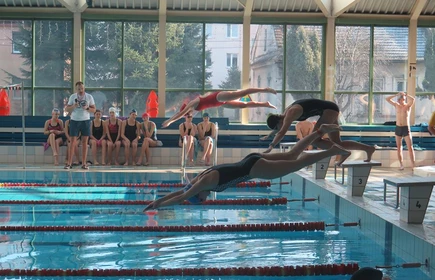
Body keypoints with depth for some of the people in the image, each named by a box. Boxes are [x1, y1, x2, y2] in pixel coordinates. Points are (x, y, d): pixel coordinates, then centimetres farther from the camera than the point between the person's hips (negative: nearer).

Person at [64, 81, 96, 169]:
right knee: (73, 142, -4)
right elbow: (67, 109, 3)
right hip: (75, 121, 0)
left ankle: (84, 164, 4)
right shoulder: (72, 97, 3)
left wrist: (87, 108, -16)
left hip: (85, 121, 0)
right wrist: (73, 106, -16)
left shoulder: (89, 97, 2)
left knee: (85, 142, 1)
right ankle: (69, 163, -3)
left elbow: (94, 109, 3)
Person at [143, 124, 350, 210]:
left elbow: (181, 197, -19)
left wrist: (157, 205, -13)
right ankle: (320, 131, 19)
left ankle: (331, 151, -2)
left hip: (254, 168, -7)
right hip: (252, 161, 7)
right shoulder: (200, 179, 6)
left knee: (297, 164, -3)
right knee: (292, 155, 16)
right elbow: (179, 192, 15)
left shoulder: (206, 181, -17)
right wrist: (157, 201, 12)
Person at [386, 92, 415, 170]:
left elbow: (413, 99, -25)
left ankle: (414, 166, -9)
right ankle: (401, 165, 12)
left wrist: (405, 95, -11)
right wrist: (396, 95, -1)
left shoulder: (408, 105, -5)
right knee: (399, 147, 6)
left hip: (406, 128, -4)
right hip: (398, 128, 4)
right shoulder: (396, 105, 6)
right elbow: (387, 99, 2)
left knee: (410, 147, -7)